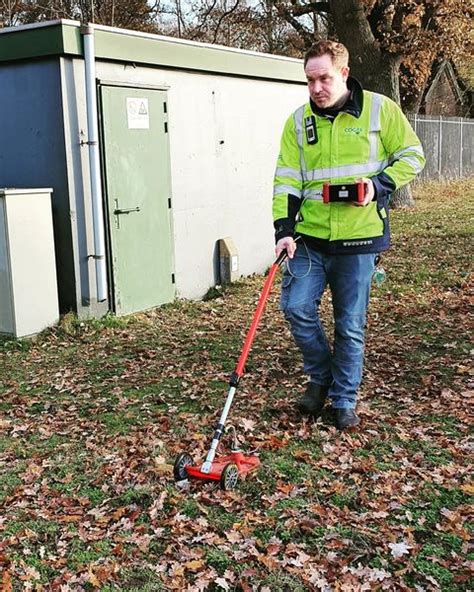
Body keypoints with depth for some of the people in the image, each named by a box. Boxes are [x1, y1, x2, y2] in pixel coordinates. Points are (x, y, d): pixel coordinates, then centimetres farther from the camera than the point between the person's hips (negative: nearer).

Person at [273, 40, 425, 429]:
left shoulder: (380, 109, -1)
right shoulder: (299, 121, 5)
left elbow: (412, 156, 5)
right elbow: (287, 179, 2)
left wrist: (380, 184, -13)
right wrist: (284, 229, -9)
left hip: (359, 238, -2)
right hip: (310, 237, 2)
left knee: (351, 326, 5)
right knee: (297, 307, -8)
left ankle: (344, 401, 22)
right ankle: (321, 375, 19)